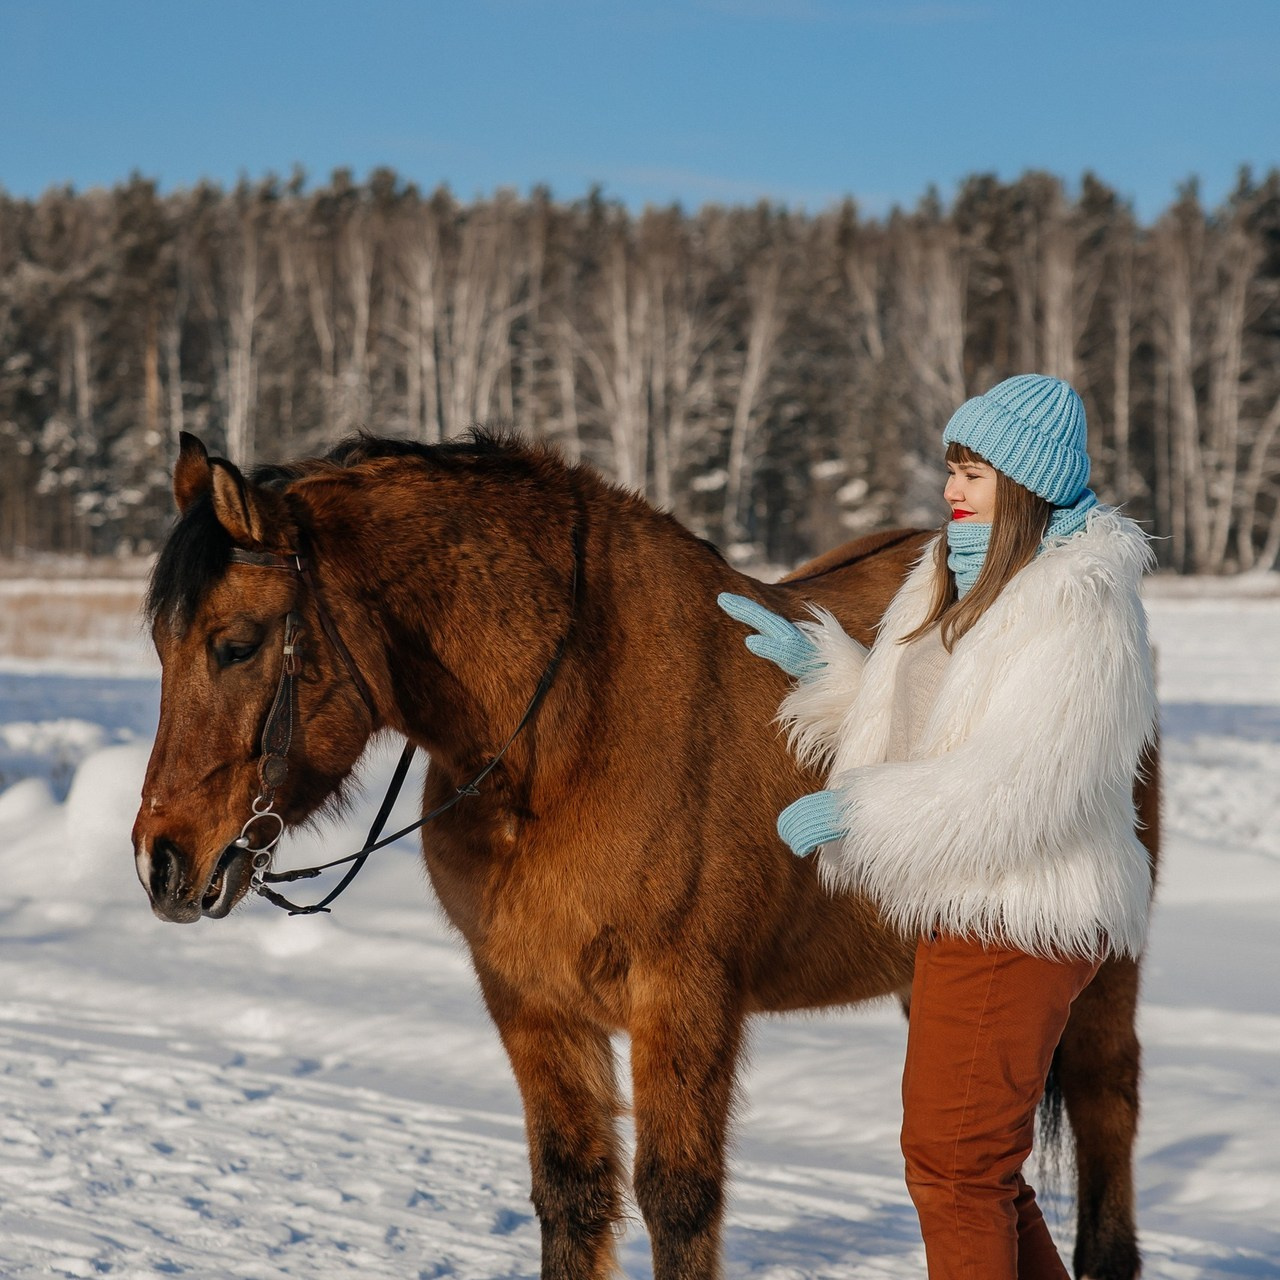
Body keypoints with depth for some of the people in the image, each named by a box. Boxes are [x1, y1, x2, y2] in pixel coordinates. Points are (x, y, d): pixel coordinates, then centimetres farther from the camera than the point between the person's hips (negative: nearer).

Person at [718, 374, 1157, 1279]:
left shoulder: (1080, 610, -19)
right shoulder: (965, 580, 12)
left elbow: (1018, 786, -27)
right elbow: (910, 720, 23)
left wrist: (853, 811, -24)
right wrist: (811, 658, 11)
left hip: (1017, 922, -10)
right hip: (970, 909, 10)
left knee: (953, 1164, -5)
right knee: (982, 1166, 17)